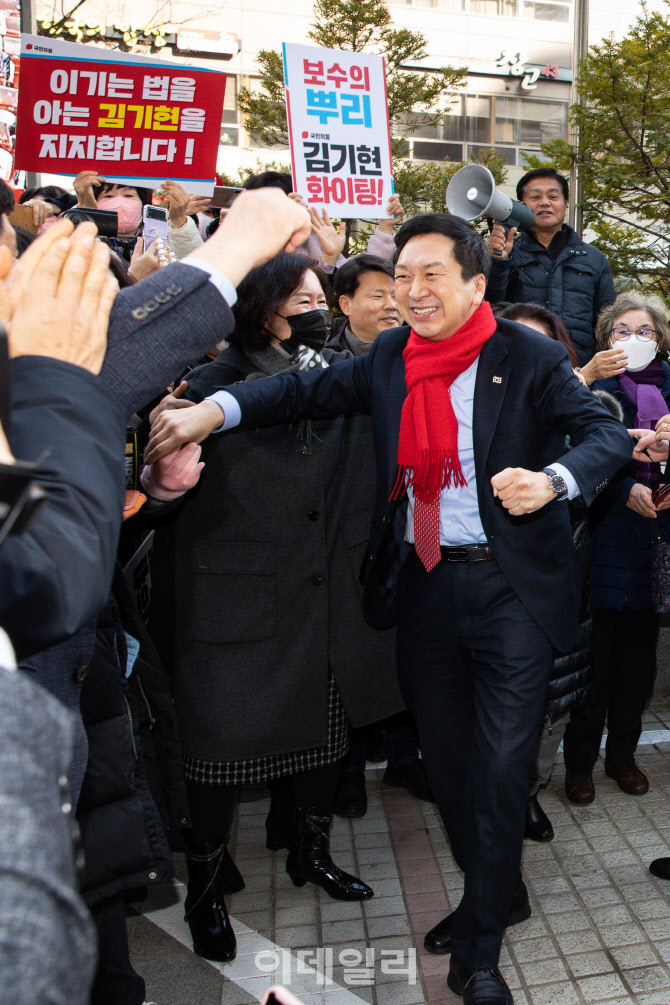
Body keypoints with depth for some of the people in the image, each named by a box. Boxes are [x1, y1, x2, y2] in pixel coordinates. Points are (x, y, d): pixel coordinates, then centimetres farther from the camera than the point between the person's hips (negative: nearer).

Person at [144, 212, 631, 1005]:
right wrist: (214, 409, -16)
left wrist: (554, 478, -31)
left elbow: (607, 433, -10)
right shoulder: (389, 358, 8)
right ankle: (493, 890, 43)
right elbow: (308, 390, 0)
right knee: (444, 755, 16)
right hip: (423, 585, 4)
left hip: (509, 585, -4)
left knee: (499, 767, 1)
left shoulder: (528, 357, -5)